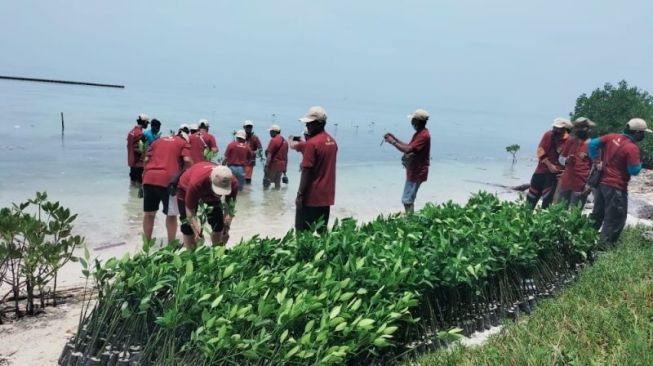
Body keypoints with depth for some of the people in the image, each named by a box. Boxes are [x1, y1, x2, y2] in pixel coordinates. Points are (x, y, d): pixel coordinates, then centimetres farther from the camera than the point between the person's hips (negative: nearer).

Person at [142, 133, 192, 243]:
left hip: (149, 178, 5)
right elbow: (187, 160, -5)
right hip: (168, 180, -4)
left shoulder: (158, 141, 26)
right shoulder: (183, 143, 13)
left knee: (149, 213, 16)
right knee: (171, 215, 8)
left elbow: (146, 159, 17)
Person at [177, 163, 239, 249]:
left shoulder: (233, 183, -35)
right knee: (188, 225, -9)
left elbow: (230, 207, -18)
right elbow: (190, 210, -33)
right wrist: (197, 233, -37)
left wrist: (226, 229, -24)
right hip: (186, 189, -3)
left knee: (218, 223, -4)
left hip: (210, 191, 3)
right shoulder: (196, 182, -45)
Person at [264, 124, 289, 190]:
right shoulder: (285, 141, 11)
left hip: (273, 165, -8)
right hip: (281, 166, 8)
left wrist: (266, 165, -17)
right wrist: (285, 167, 21)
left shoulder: (273, 140, -12)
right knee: (277, 183, 12)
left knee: (266, 182, -3)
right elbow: (286, 156, 16)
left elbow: (269, 155, -17)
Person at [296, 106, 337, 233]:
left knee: (303, 232, 1)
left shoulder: (312, 143, -15)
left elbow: (307, 172, -17)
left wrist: (300, 194, -13)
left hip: (311, 195, -8)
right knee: (322, 231, 12)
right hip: (327, 195, 8)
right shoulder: (332, 141, 9)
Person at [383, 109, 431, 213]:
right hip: (413, 171, 11)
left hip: (417, 172, -11)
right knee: (408, 199, 17)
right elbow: (409, 147, 19)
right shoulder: (419, 133, 12)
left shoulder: (423, 135, -21)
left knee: (407, 200, -9)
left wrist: (393, 142, -19)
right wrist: (394, 138, 9)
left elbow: (407, 150, -30)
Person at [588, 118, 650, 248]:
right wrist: (639, 164, 4)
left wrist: (596, 161, 9)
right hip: (616, 187, -8)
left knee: (597, 214, 20)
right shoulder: (632, 148, -18)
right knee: (615, 219, 3)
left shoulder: (611, 137, 1)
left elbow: (592, 144, 3)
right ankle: (604, 246, 3)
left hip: (601, 182, 8)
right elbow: (634, 170, -17)